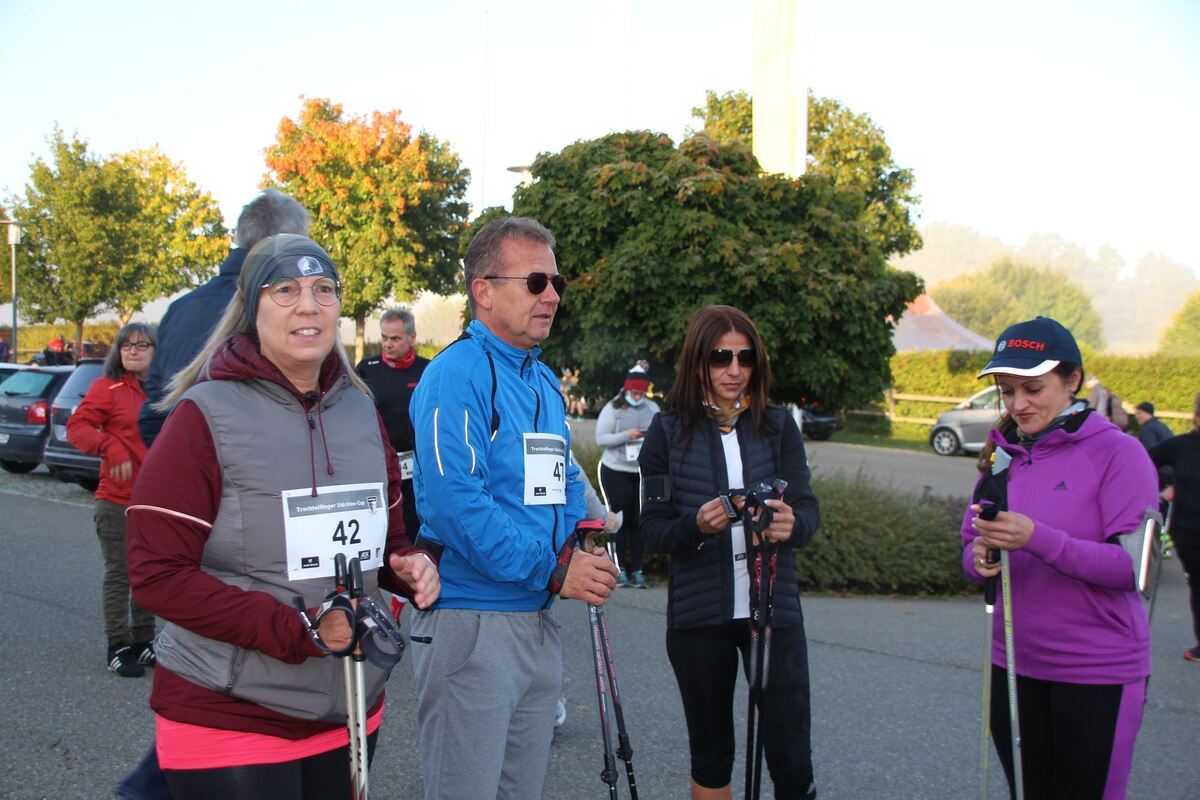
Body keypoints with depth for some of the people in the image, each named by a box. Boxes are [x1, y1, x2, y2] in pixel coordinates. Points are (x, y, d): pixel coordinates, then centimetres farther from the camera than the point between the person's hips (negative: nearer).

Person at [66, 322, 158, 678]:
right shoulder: (107, 388, -6)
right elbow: (77, 426, -13)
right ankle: (118, 648, 12)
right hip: (117, 501, -5)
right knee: (119, 575, 3)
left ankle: (143, 642, 26)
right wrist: (112, 448, -27)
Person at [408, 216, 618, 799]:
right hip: (471, 619, -8)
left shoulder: (543, 380, 15)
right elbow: (454, 502, -24)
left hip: (538, 620, 9)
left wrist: (581, 547, 2)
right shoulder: (457, 374, -14)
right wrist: (552, 569, -21)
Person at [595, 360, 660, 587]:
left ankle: (637, 569, 8)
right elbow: (600, 438, -9)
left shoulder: (652, 408, 6)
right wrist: (626, 435, -21)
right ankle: (619, 568, 5)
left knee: (640, 521, 1)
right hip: (616, 471, -3)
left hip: (644, 472, 3)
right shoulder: (613, 408, -3)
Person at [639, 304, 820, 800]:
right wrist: (696, 526, -22)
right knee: (710, 757, 12)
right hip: (698, 614, 0)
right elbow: (653, 530, -1)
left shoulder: (778, 426, 5)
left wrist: (792, 524, -24)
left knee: (791, 760, -2)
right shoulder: (668, 432, 0)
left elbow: (809, 510, -1)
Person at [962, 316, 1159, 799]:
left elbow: (1132, 567, -18)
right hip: (1013, 665, 5)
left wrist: (1036, 538, -29)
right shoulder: (1002, 456, 6)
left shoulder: (1117, 453, -11)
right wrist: (979, 558, -14)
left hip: (1097, 674, -5)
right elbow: (970, 546, 10)